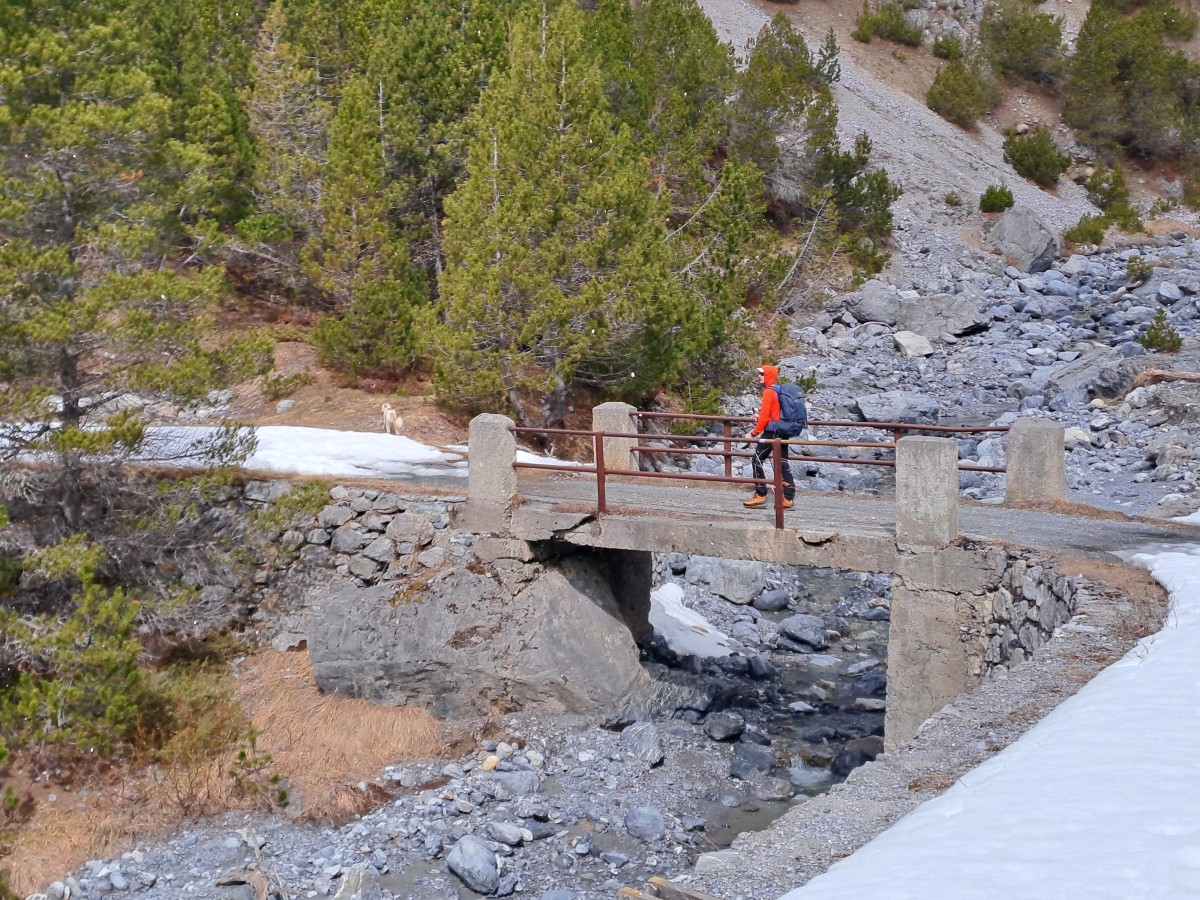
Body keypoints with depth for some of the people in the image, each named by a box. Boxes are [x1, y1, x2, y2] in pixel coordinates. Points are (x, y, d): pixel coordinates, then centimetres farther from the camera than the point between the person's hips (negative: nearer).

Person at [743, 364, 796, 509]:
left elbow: (765, 416, -16)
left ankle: (760, 495, -3)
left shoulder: (768, 392, -13)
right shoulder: (779, 391, 14)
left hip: (772, 432, -9)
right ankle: (789, 498, 5)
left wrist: (754, 433, -10)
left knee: (757, 460, -2)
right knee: (783, 463, 7)